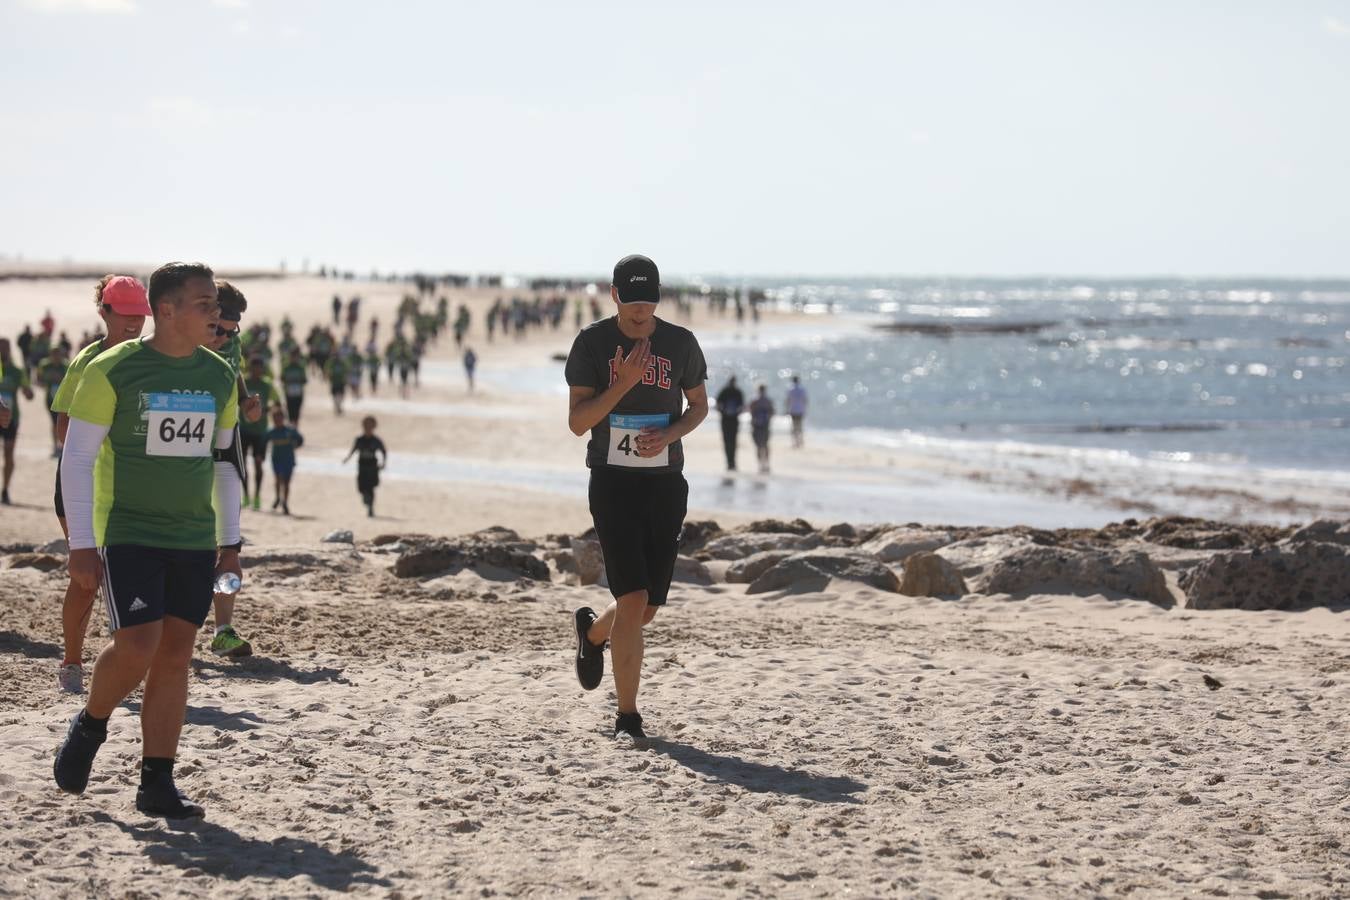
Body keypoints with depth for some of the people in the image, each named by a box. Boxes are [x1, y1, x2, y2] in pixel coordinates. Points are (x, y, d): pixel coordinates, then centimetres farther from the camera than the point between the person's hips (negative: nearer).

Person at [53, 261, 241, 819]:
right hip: (128, 533, -5)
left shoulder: (219, 378, 8)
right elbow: (77, 459, -5)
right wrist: (82, 543, -10)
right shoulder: (113, 371, -8)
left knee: (175, 655, 2)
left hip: (194, 539, 5)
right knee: (138, 645, -15)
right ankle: (89, 727, 14)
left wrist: (230, 540, 14)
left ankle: (156, 784, 7)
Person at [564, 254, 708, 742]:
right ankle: (627, 716, -2)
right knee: (632, 601, -13)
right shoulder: (592, 342, -4)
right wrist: (623, 383, -19)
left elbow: (699, 405, 15)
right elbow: (577, 422, -6)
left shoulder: (680, 342, 2)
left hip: (666, 485, 3)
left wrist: (669, 434, -6)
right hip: (613, 482, -3)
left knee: (647, 609, 5)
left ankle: (591, 631, 41)